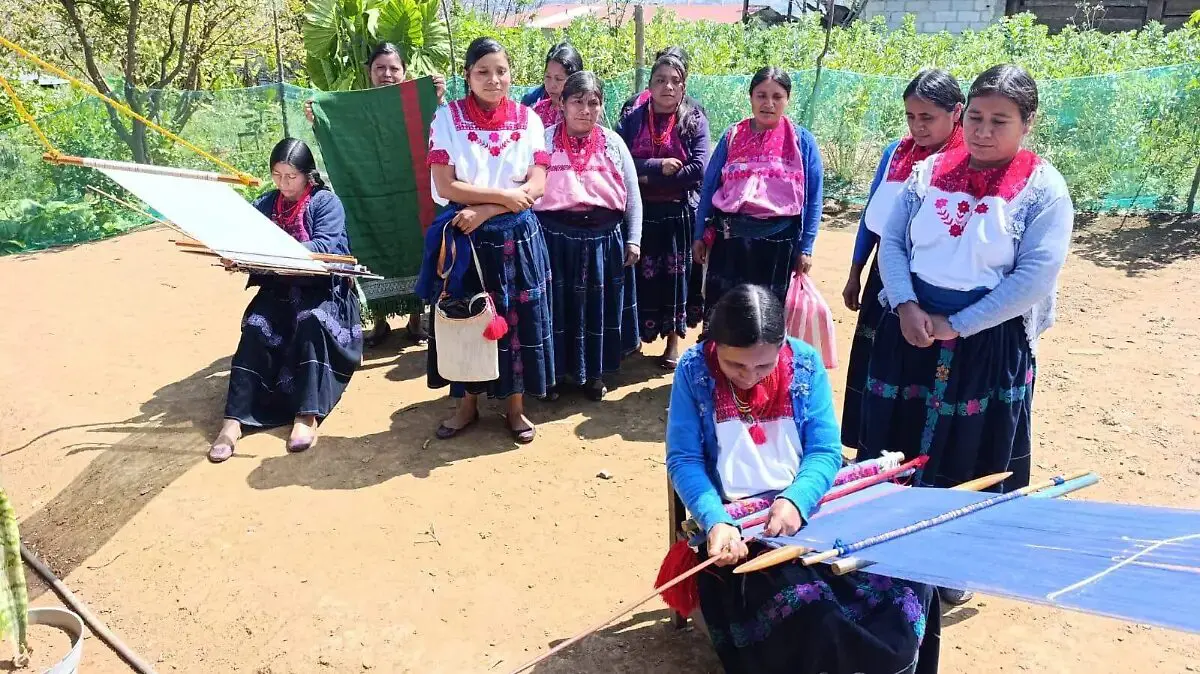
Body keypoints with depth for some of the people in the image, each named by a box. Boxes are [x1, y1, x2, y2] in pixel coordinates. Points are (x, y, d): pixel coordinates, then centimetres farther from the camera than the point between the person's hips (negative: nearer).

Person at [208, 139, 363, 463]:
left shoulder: (326, 202, -3)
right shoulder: (265, 204, 12)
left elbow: (324, 247, -18)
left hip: (321, 288, -3)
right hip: (278, 289, 3)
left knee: (310, 320, -35)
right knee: (255, 327, -26)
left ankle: (307, 415, -35)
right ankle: (233, 419, -29)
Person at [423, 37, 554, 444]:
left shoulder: (528, 119, 1)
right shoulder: (448, 118, -2)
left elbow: (536, 186, -5)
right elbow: (446, 186, -9)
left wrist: (484, 210, -15)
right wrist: (504, 195, -13)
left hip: (516, 235, 1)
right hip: (463, 235, 0)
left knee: (516, 318, 6)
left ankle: (516, 405, 22)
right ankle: (468, 403, 25)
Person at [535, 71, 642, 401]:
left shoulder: (613, 142, 5)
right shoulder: (545, 140, 0)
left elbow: (632, 193, 7)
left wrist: (633, 239, 1)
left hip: (603, 238, 2)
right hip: (556, 237, -2)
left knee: (598, 306, 12)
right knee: (557, 306, 6)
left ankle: (594, 372, 29)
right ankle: (554, 371, 24)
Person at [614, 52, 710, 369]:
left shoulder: (695, 120, -3)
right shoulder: (632, 118, 0)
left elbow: (698, 169, -14)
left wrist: (648, 178, -14)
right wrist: (659, 166, -19)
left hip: (679, 212, -1)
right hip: (641, 211, 1)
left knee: (676, 274, 7)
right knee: (641, 274, 8)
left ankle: (673, 341, 22)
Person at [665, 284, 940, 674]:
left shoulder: (805, 363, -3)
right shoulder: (694, 370, -7)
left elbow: (825, 450, -1)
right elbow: (683, 460, -6)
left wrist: (796, 500, -21)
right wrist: (715, 521, -23)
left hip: (807, 506, 3)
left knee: (907, 586, -17)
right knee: (809, 611, -30)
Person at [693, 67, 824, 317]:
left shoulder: (802, 140, 1)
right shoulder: (732, 136, 5)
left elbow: (813, 198, 1)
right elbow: (709, 188, 8)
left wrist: (805, 248, -3)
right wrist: (700, 236, 6)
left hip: (778, 240, -1)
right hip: (730, 238, 1)